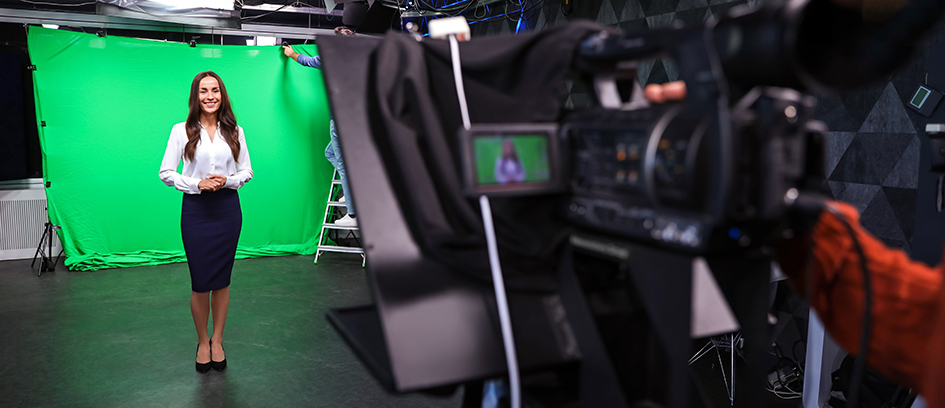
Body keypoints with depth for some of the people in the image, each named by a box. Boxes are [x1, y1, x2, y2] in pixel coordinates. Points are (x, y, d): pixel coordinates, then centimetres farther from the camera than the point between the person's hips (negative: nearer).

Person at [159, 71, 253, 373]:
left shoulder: (235, 131, 6)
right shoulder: (181, 131, 0)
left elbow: (247, 171, 9)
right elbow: (165, 173, -1)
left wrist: (228, 180, -11)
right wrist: (197, 184, -14)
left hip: (228, 209, 2)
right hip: (195, 210, -2)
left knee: (222, 279, 9)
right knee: (200, 283, 1)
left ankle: (217, 341, 25)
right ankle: (202, 342, 22)